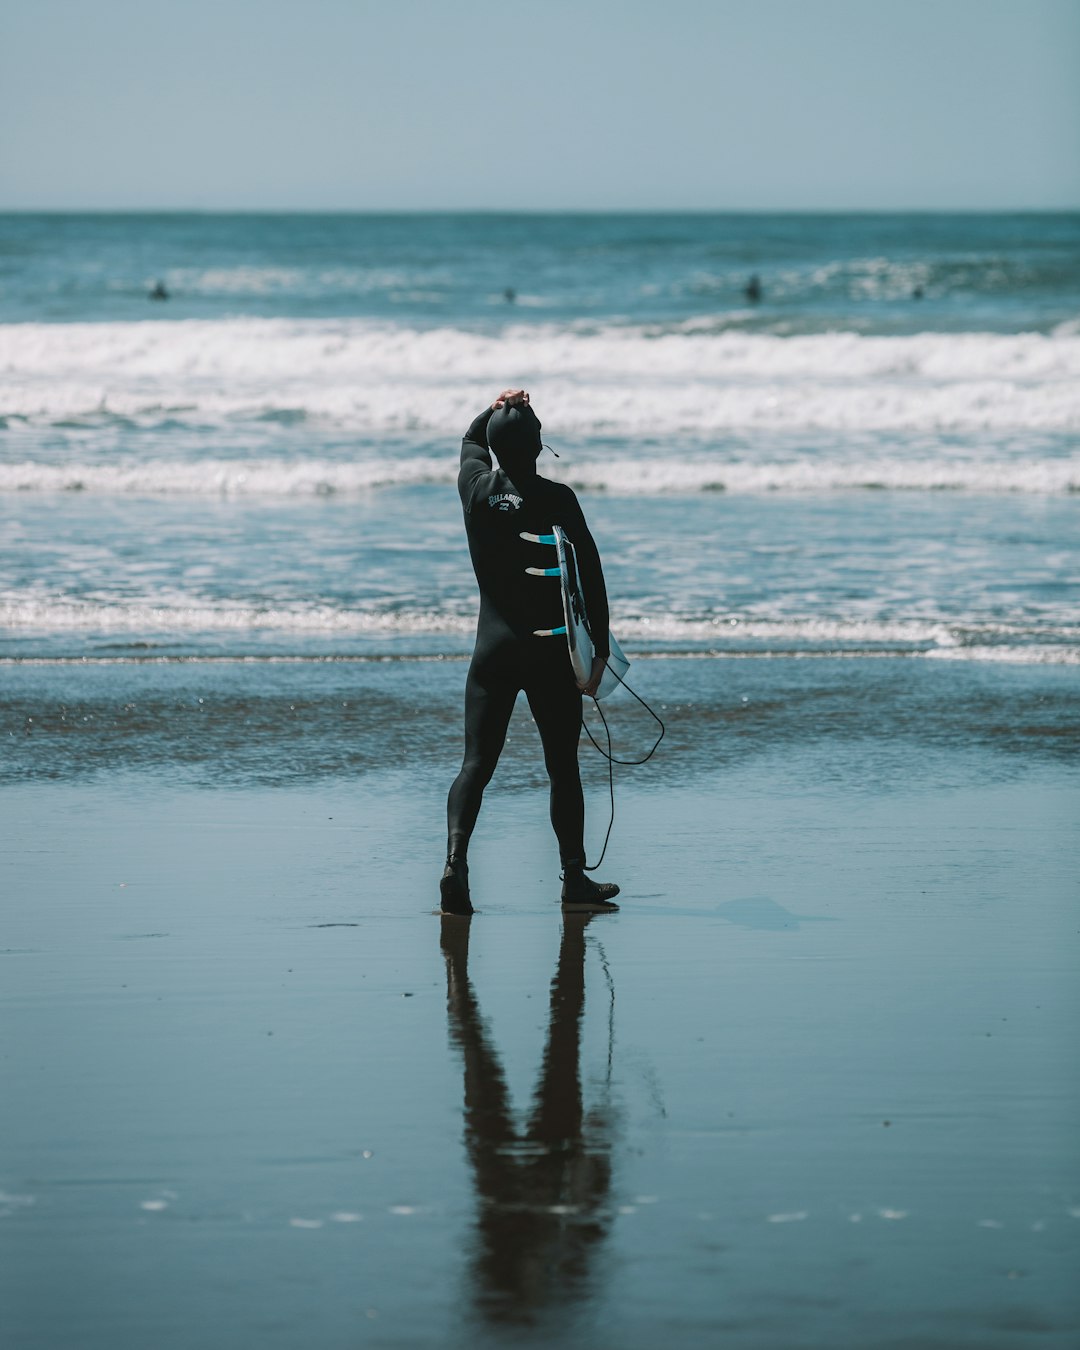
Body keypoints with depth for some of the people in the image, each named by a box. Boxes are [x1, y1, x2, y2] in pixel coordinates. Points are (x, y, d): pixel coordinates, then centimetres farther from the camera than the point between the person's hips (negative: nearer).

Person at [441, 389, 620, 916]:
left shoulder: (477, 491, -1)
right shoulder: (557, 500, -11)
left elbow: (470, 442, 25)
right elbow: (591, 577, -9)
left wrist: (496, 409, 17)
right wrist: (599, 650, -3)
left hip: (493, 649, 2)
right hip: (551, 652, -2)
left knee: (476, 764, 1)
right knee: (562, 767, 9)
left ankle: (455, 860, -20)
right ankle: (576, 880, 15)